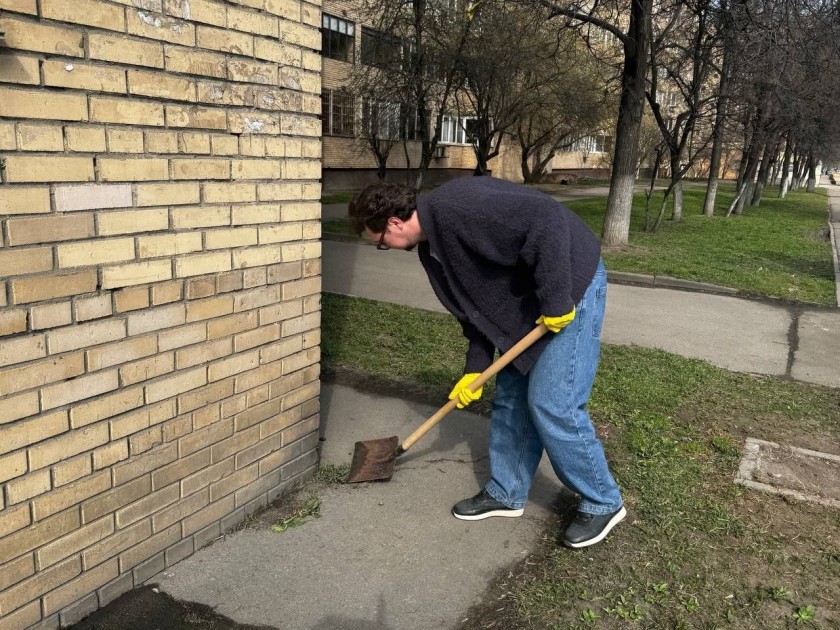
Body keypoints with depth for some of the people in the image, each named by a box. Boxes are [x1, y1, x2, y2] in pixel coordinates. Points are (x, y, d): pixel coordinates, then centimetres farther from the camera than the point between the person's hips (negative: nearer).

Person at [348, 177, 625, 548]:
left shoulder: (454, 207, -26)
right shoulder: (431, 247, 6)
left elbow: (546, 218, -32)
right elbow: (474, 302, 13)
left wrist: (556, 299, -27)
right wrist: (474, 368, 11)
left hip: (570, 287, -9)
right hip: (527, 303, 10)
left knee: (551, 403, -8)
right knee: (510, 396, 12)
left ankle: (603, 503, 12)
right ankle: (506, 493, 28)